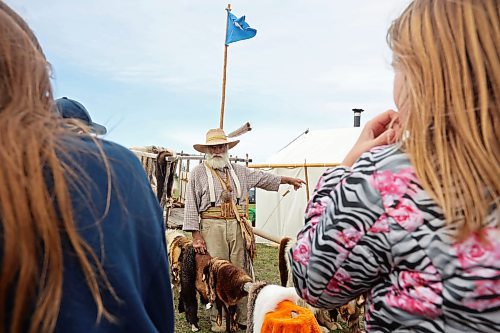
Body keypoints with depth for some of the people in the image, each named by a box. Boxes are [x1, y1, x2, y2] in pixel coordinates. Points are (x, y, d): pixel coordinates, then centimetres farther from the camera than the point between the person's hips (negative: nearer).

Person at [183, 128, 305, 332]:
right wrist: (196, 235, -6)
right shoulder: (198, 173, 4)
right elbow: (191, 206, 0)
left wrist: (289, 180, 33)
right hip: (212, 227, -3)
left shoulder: (239, 171, 16)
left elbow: (262, 177, 27)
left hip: (237, 227, 4)